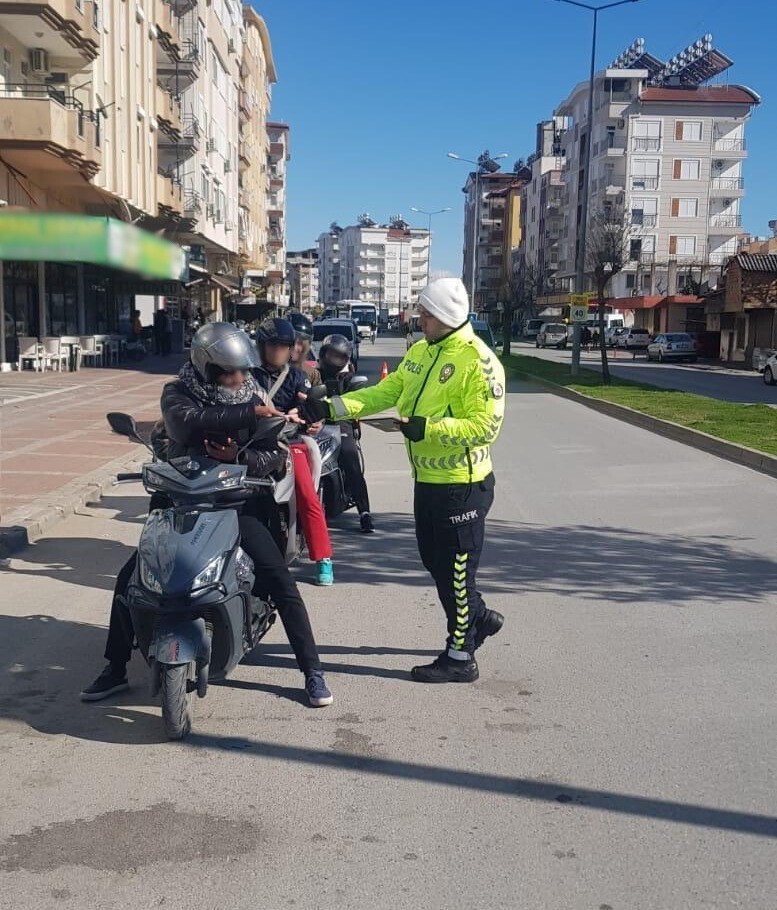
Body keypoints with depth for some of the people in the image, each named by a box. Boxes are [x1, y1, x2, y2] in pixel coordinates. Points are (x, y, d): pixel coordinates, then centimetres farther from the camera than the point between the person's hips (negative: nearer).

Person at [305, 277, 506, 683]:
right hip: (428, 479, 9)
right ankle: (478, 617, 42)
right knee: (434, 560, 21)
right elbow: (386, 392, 8)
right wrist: (332, 407, -2)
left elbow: (485, 426, -24)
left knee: (455, 569, 2)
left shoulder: (478, 360, -19)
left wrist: (429, 428, -31)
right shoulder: (420, 351, 8)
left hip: (461, 485, -9)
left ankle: (460, 656, 16)